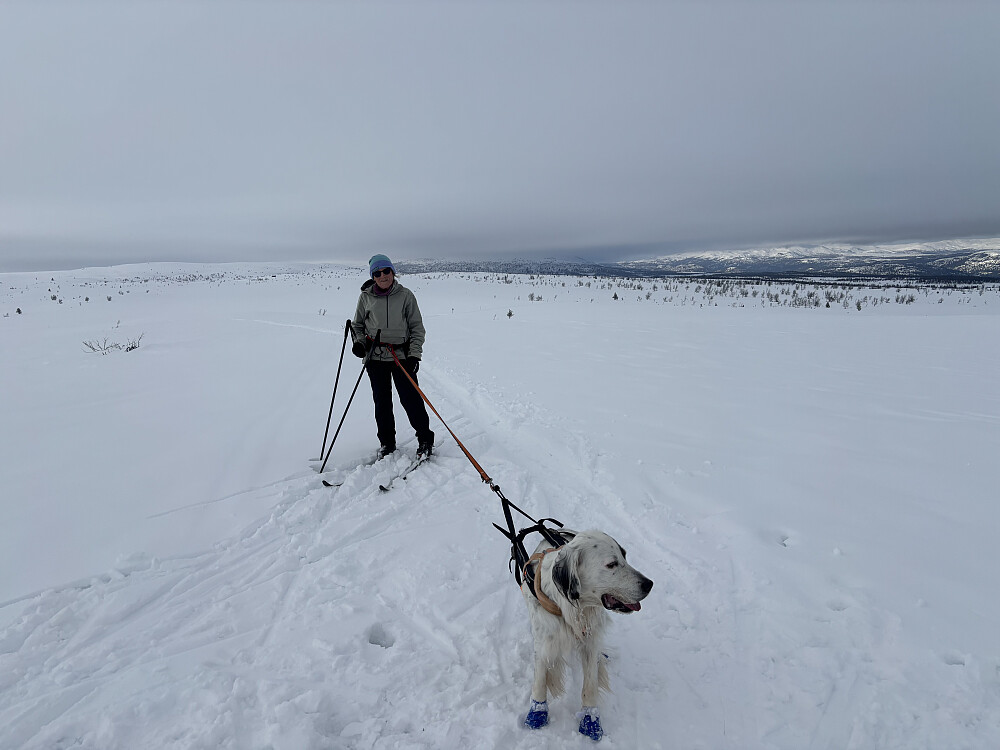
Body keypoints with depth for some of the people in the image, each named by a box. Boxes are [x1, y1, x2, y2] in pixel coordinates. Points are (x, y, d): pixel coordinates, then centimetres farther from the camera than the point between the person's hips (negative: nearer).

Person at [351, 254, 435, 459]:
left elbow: (417, 328, 3)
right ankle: (387, 443, 23)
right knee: (382, 402, 7)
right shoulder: (366, 297, 5)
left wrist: (414, 355, -6)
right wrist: (358, 342, -2)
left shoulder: (405, 296, 0)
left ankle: (425, 440, 13)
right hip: (375, 358, 2)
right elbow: (357, 325, 18)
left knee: (411, 399, -4)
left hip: (402, 356, -2)